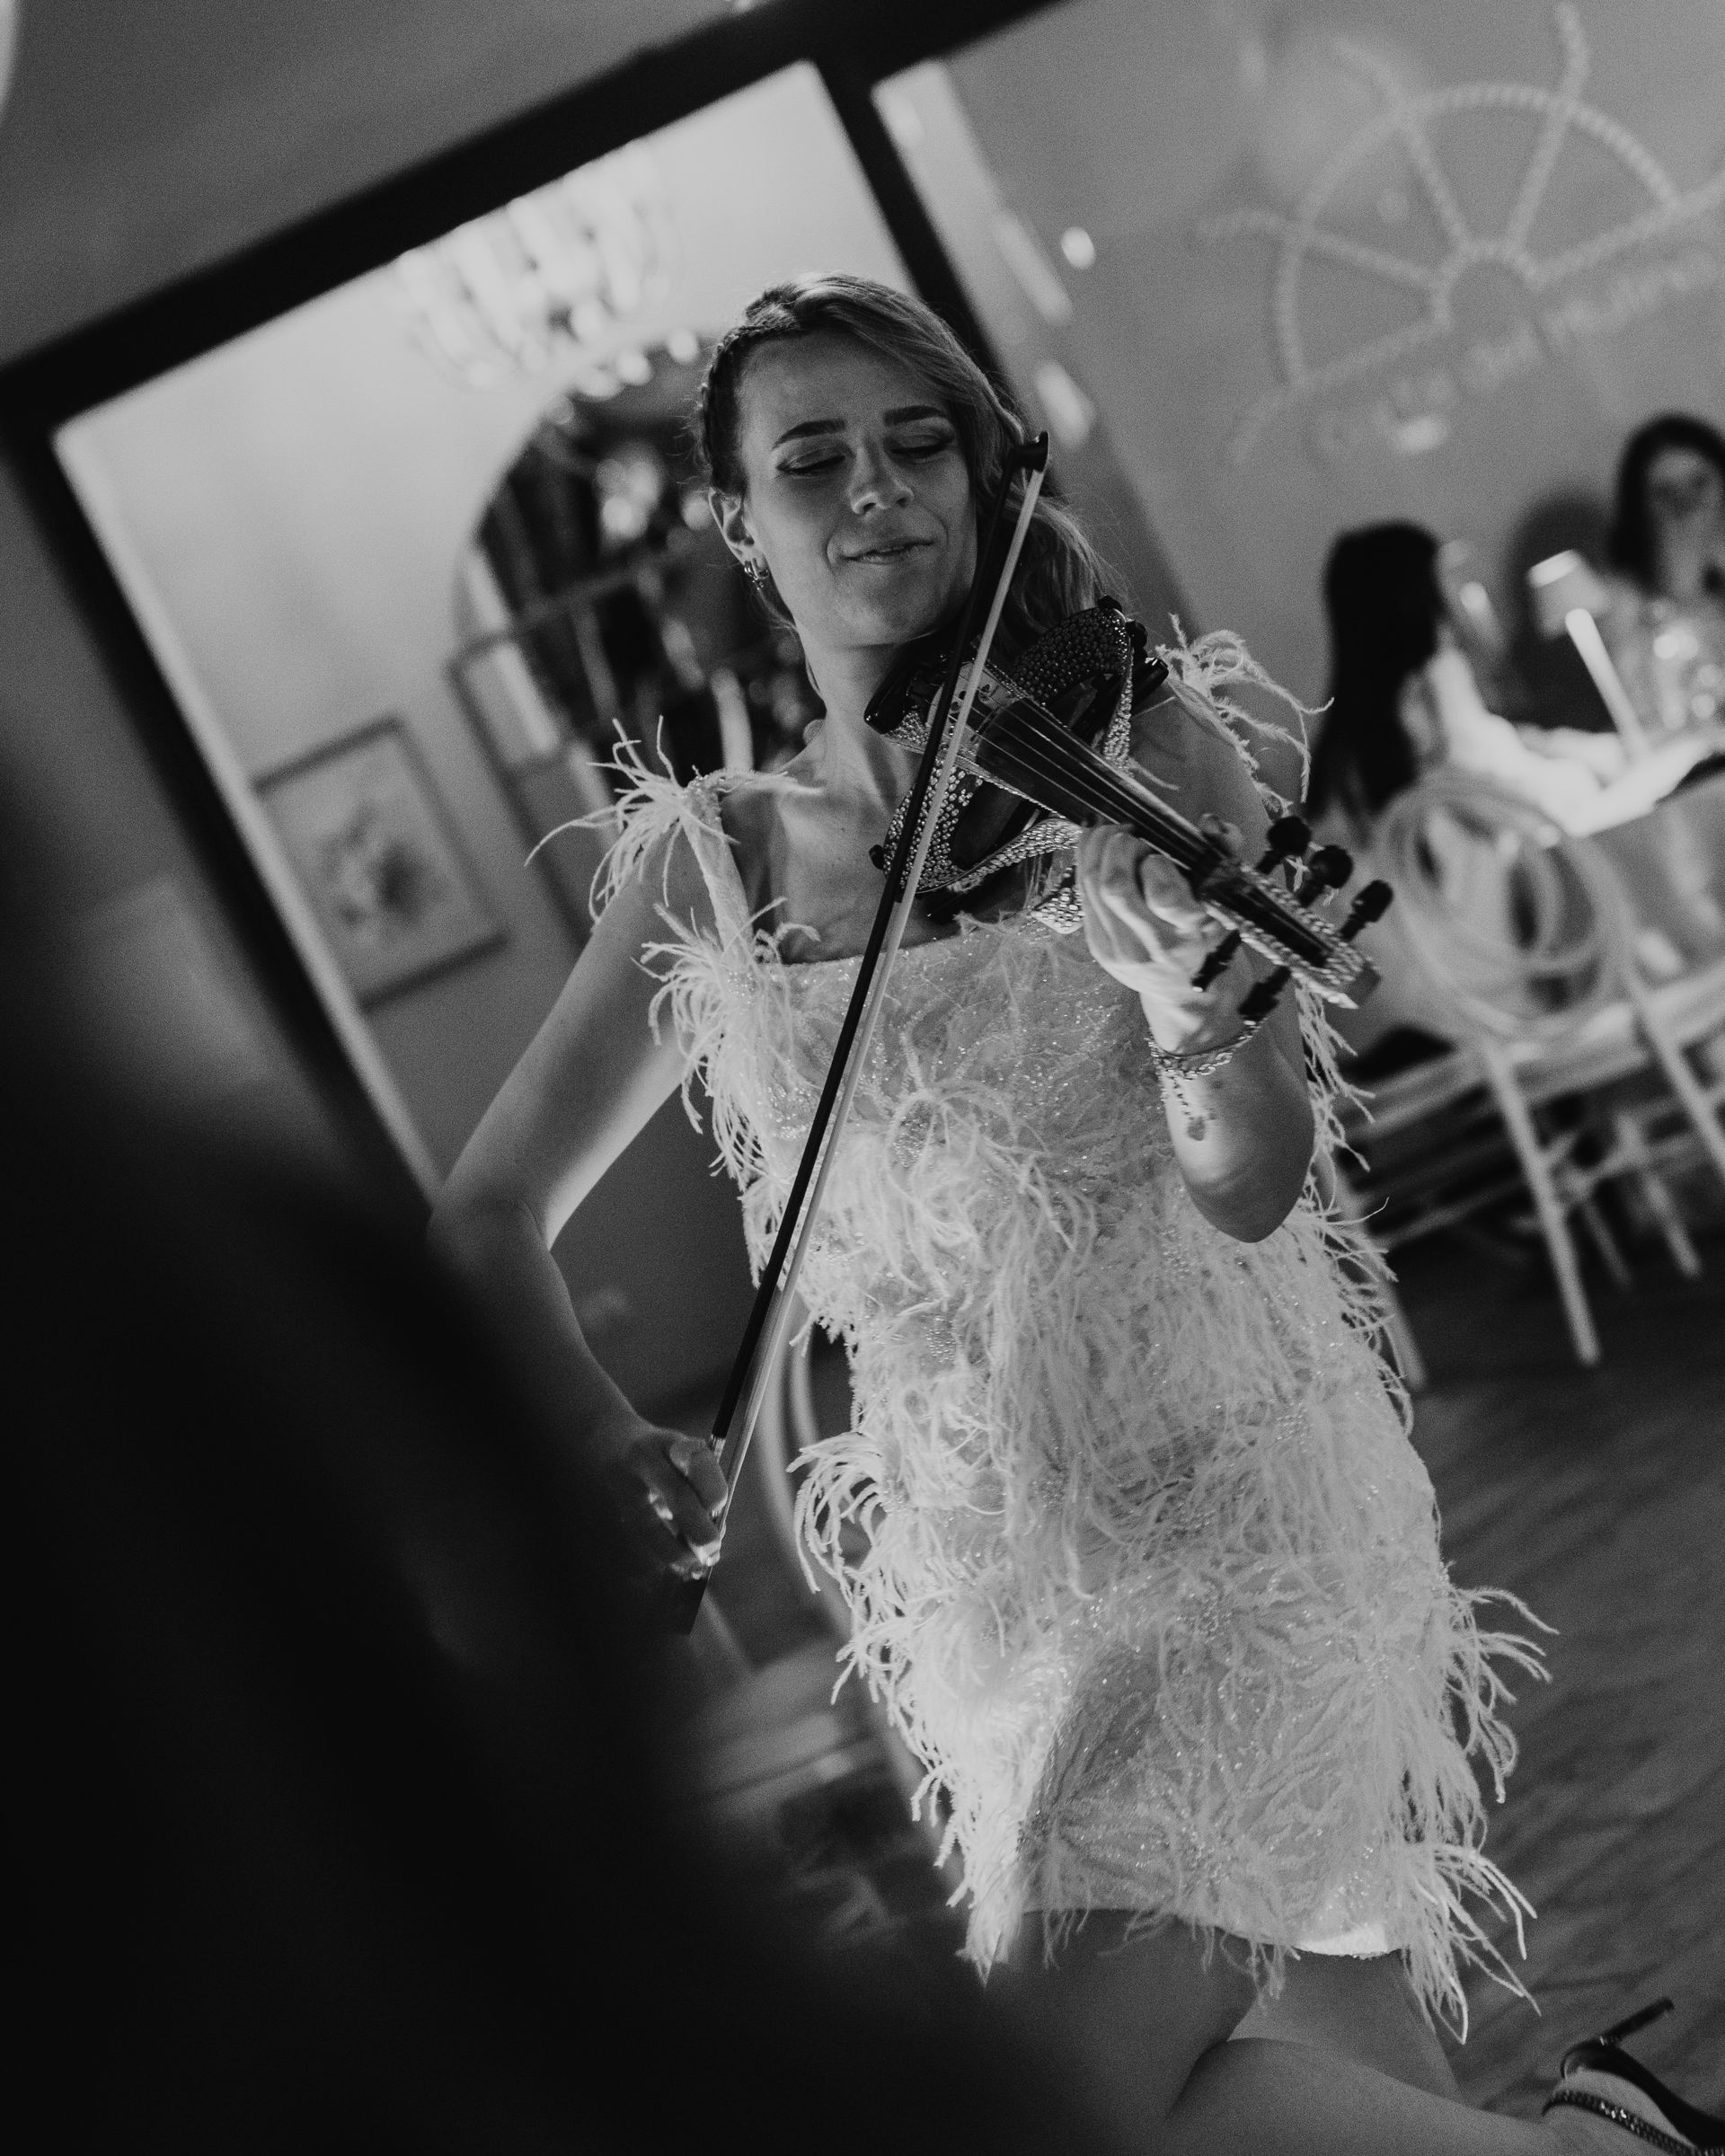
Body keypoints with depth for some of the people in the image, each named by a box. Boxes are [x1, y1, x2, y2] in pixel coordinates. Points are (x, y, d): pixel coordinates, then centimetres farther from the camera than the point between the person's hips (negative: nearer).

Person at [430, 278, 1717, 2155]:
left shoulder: (1135, 750, -5)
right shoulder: (709, 867, 3)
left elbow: (1252, 1185, -15)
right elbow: (491, 1220, 7)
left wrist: (1199, 1019, -35)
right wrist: (599, 1438, -10)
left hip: (1222, 1497, -3)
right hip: (982, 1571, 4)